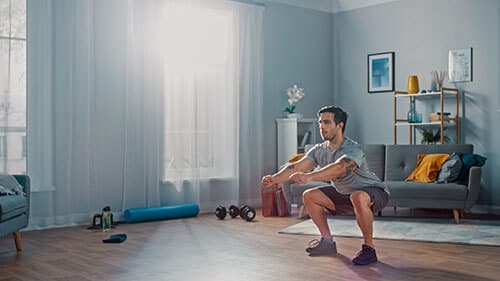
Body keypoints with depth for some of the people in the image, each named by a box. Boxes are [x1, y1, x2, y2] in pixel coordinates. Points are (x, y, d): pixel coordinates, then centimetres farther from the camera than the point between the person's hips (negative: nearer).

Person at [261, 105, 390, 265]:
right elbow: (296, 167, -18)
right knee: (309, 196, 0)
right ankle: (327, 242, 10)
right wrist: (275, 178, -36)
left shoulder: (353, 150, -30)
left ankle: (369, 248, -23)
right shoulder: (319, 150, -7)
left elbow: (339, 168, -50)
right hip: (344, 192, 8)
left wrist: (309, 177, -63)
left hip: (375, 192, -8)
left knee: (358, 197, -41)